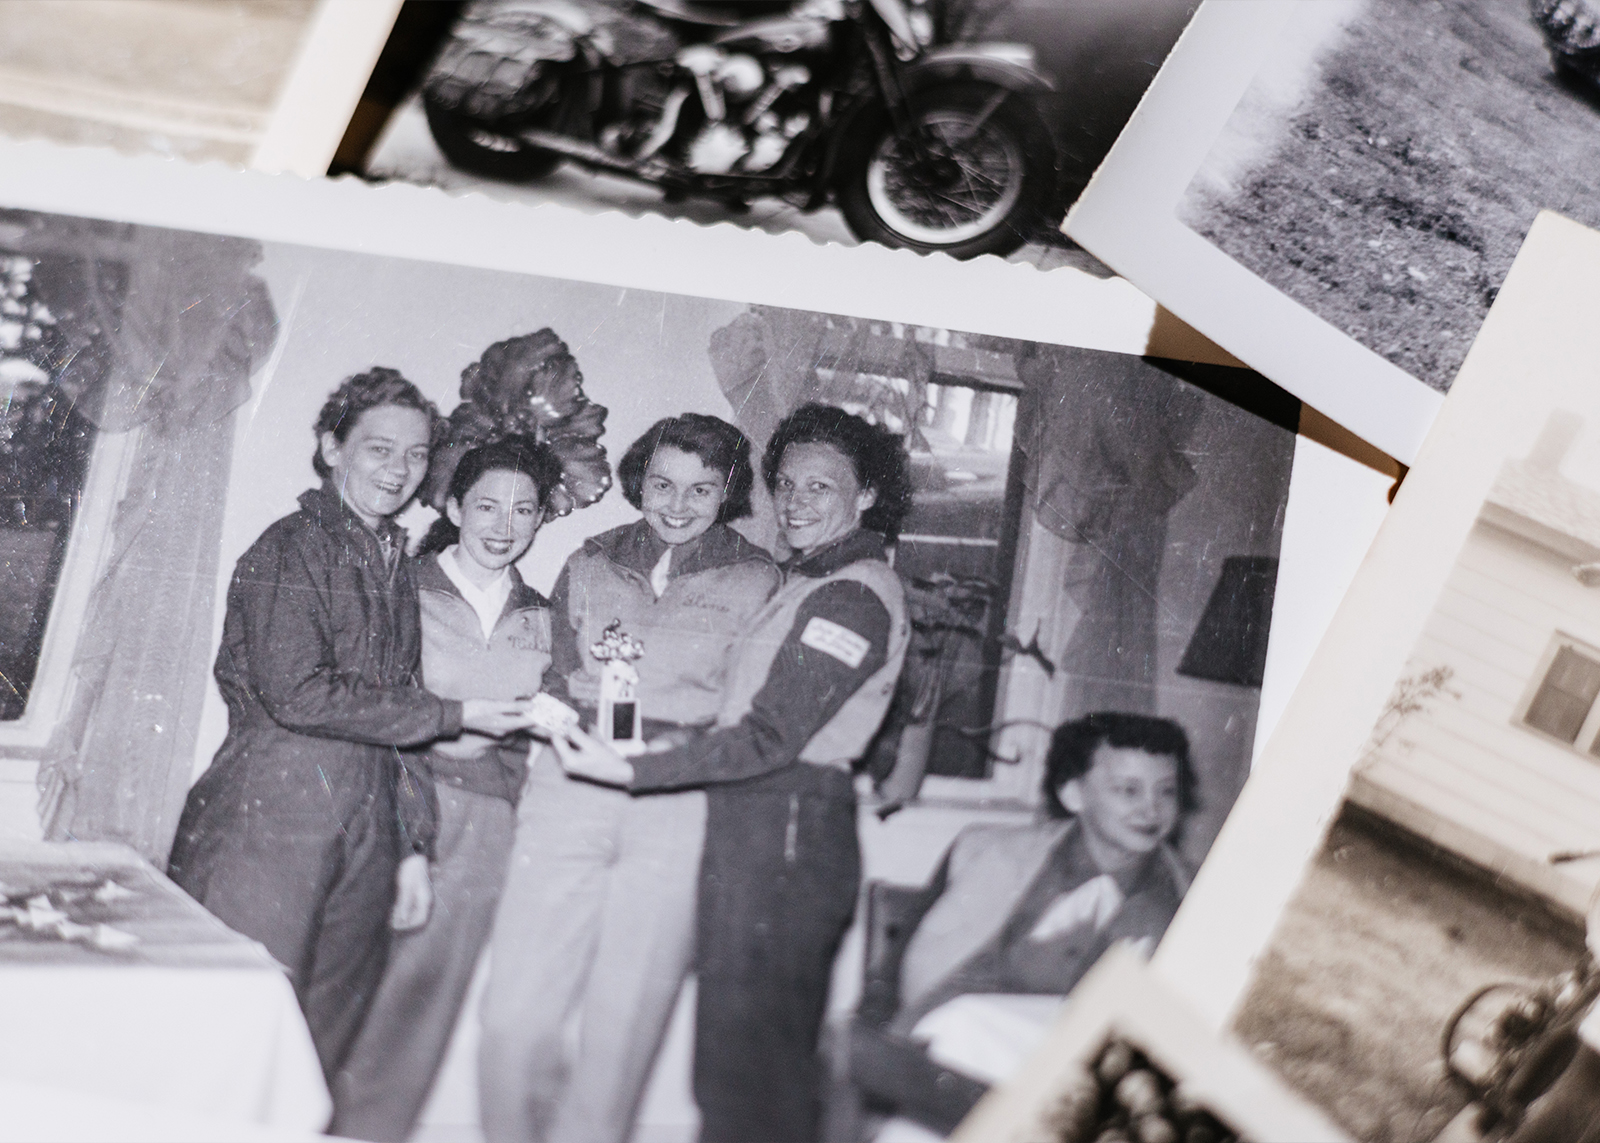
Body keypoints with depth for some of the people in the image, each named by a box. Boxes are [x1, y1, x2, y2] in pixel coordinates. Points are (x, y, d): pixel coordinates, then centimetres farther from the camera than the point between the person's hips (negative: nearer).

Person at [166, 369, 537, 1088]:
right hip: (272, 820, -7)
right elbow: (298, 693, -15)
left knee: (323, 1050, 7)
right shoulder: (292, 549, -5)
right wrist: (455, 716, -11)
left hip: (363, 833, 7)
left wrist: (408, 846, 13)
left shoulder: (395, 565, 17)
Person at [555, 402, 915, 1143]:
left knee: (745, 1052, -6)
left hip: (785, 831, -10)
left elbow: (772, 736, -19)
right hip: (753, 826, 10)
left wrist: (632, 772, -21)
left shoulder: (852, 595, -14)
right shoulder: (814, 580, 17)